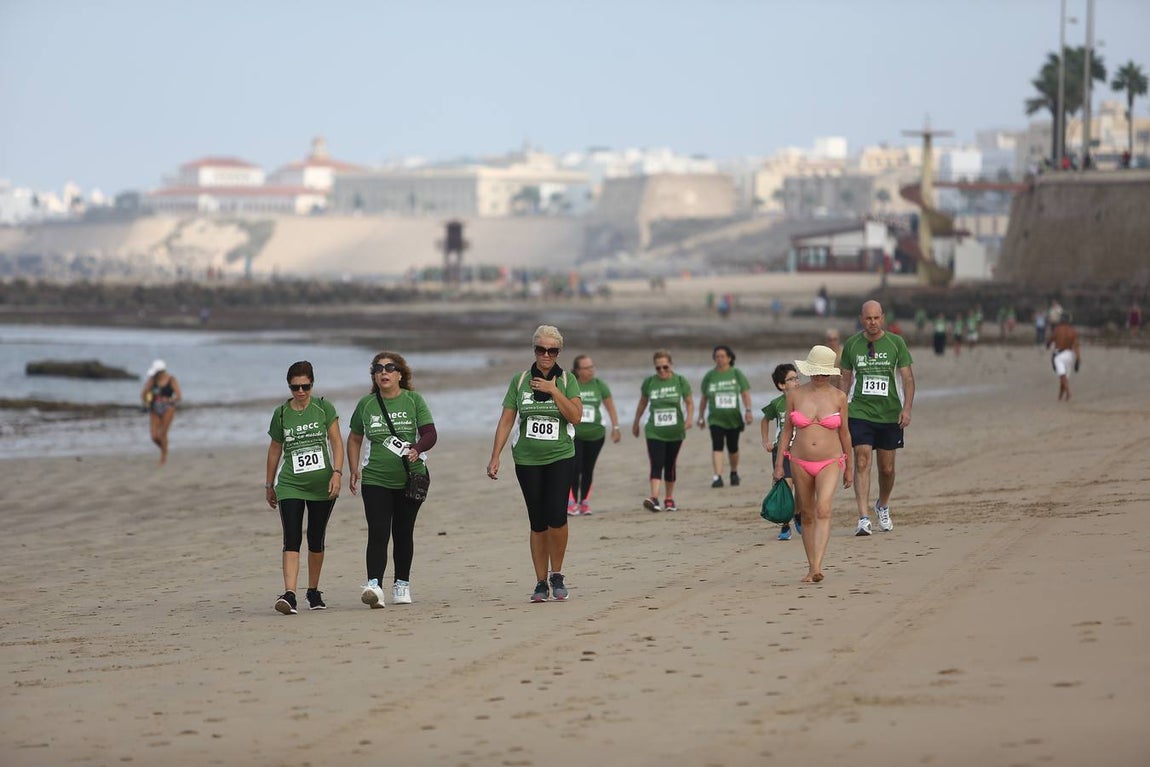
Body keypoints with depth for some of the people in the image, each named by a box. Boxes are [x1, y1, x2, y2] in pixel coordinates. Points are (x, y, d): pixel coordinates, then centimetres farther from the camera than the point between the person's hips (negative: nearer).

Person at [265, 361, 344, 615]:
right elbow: (275, 450, 14)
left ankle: (313, 591, 24)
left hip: (322, 484, 0)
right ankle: (289, 594, -22)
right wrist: (269, 485, 18)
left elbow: (336, 442, -1)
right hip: (290, 484, 0)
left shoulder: (324, 408, 2)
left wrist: (337, 473, -13)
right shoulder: (281, 413, 5)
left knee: (316, 540, 9)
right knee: (292, 539, -13)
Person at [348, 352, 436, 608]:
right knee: (378, 533, -13)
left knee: (403, 533, 10)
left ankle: (402, 585, 23)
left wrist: (417, 449, -25)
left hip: (410, 478, 0)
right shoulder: (366, 404, 4)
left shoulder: (413, 400, 0)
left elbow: (430, 433, -5)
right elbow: (354, 439, 16)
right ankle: (374, 585, -23)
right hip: (375, 479, 0)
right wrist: (354, 469, 4)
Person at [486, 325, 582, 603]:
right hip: (527, 460, 1)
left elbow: (576, 417, -9)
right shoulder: (519, 381, 5)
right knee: (537, 522, 2)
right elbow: (506, 421, 5)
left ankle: (556, 575, 3)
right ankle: (541, 583, 11)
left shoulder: (567, 381, 3)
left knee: (556, 515, -16)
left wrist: (554, 391, -14)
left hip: (561, 457, -1)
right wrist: (495, 457, -1)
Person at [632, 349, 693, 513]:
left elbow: (689, 403, 2)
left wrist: (689, 418, -17)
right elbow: (642, 403, 13)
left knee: (670, 465, 10)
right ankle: (654, 498, -24)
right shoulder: (649, 382, 0)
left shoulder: (680, 381, -3)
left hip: (675, 431, 1)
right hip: (654, 431, -1)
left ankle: (669, 498, 21)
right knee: (656, 465, -13)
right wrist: (636, 423, 21)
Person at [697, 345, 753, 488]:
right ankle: (717, 477, -23)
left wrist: (748, 410, -16)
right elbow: (703, 397, 13)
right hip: (716, 419, 0)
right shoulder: (709, 376, 6)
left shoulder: (736, 374, 2)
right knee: (717, 446, -15)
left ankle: (734, 473, 34)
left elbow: (745, 393, -2)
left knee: (733, 448, 10)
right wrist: (701, 417, 14)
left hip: (733, 418, 0)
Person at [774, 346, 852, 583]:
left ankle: (817, 567, -29)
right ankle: (811, 568, 20)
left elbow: (844, 433, 9)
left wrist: (848, 468, 14)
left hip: (830, 463, -2)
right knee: (807, 516, 9)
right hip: (801, 463, 2)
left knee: (823, 510, -20)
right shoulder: (795, 395, 2)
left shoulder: (838, 397, 0)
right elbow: (787, 430, 9)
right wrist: (778, 463, 7)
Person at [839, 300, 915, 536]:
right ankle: (864, 518, -17)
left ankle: (883, 506, 36)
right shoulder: (851, 344, 4)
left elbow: (908, 378, 0)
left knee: (887, 468, 8)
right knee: (862, 462, -14)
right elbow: (846, 379, 13)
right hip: (860, 412, 0)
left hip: (890, 414, 0)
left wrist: (907, 408, -12)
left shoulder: (896, 343, 0)